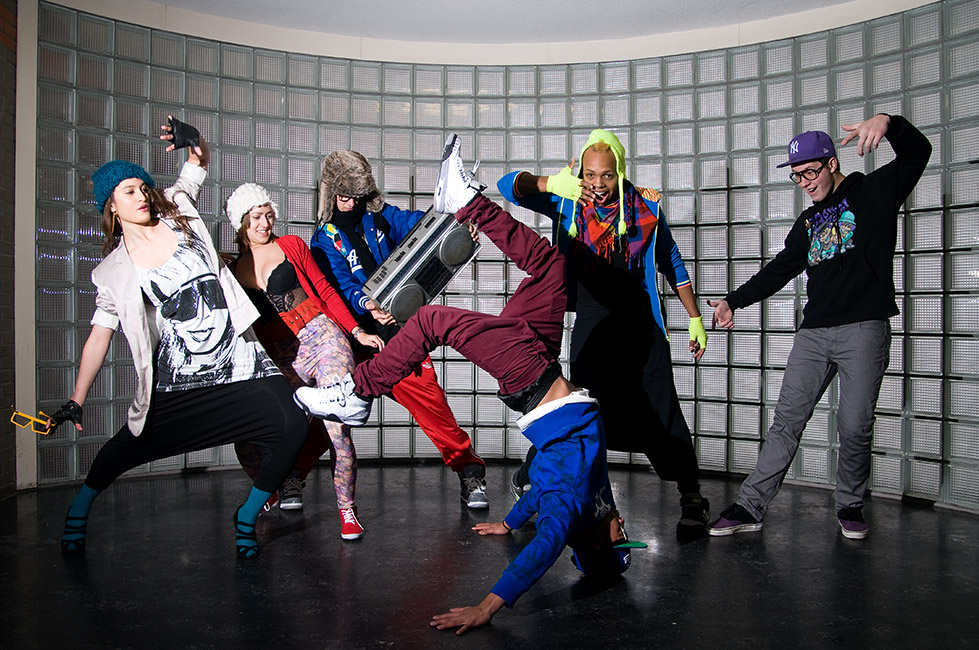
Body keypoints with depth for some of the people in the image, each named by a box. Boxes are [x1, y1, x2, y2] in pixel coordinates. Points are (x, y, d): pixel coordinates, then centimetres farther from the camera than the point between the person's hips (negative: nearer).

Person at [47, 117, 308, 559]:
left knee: (292, 429, -15)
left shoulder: (176, 214, 6)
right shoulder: (114, 272, 3)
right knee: (128, 447, 10)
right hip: (179, 380, 0)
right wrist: (76, 402, 2)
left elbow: (195, 170, 18)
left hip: (241, 362, 1)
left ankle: (246, 518, 8)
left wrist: (194, 145, -6)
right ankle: (79, 510, 45)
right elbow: (99, 337, 5)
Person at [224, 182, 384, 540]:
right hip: (281, 360, 2)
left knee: (336, 429, -17)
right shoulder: (233, 272, 14)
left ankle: (347, 509, 0)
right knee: (246, 438, -5)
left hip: (323, 337, -2)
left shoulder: (291, 245, 11)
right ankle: (286, 484, 26)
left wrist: (357, 331, 3)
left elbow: (325, 290, 10)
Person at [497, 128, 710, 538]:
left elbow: (672, 265, 11)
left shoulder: (645, 208, 1)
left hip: (640, 325, 0)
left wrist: (695, 318, 11)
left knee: (661, 412, -2)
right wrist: (551, 183, -25)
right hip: (591, 324, 1)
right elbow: (509, 186, -6)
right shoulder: (569, 204, 0)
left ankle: (692, 499, 12)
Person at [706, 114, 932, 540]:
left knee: (855, 425, -2)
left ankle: (849, 506, 19)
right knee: (786, 420, 0)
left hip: (864, 329, -5)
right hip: (814, 332, 5)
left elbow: (918, 152, -8)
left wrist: (888, 122, -28)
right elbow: (780, 269, 23)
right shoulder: (809, 220, 22)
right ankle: (750, 507, 0)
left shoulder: (874, 191, 6)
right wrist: (734, 301, 18)